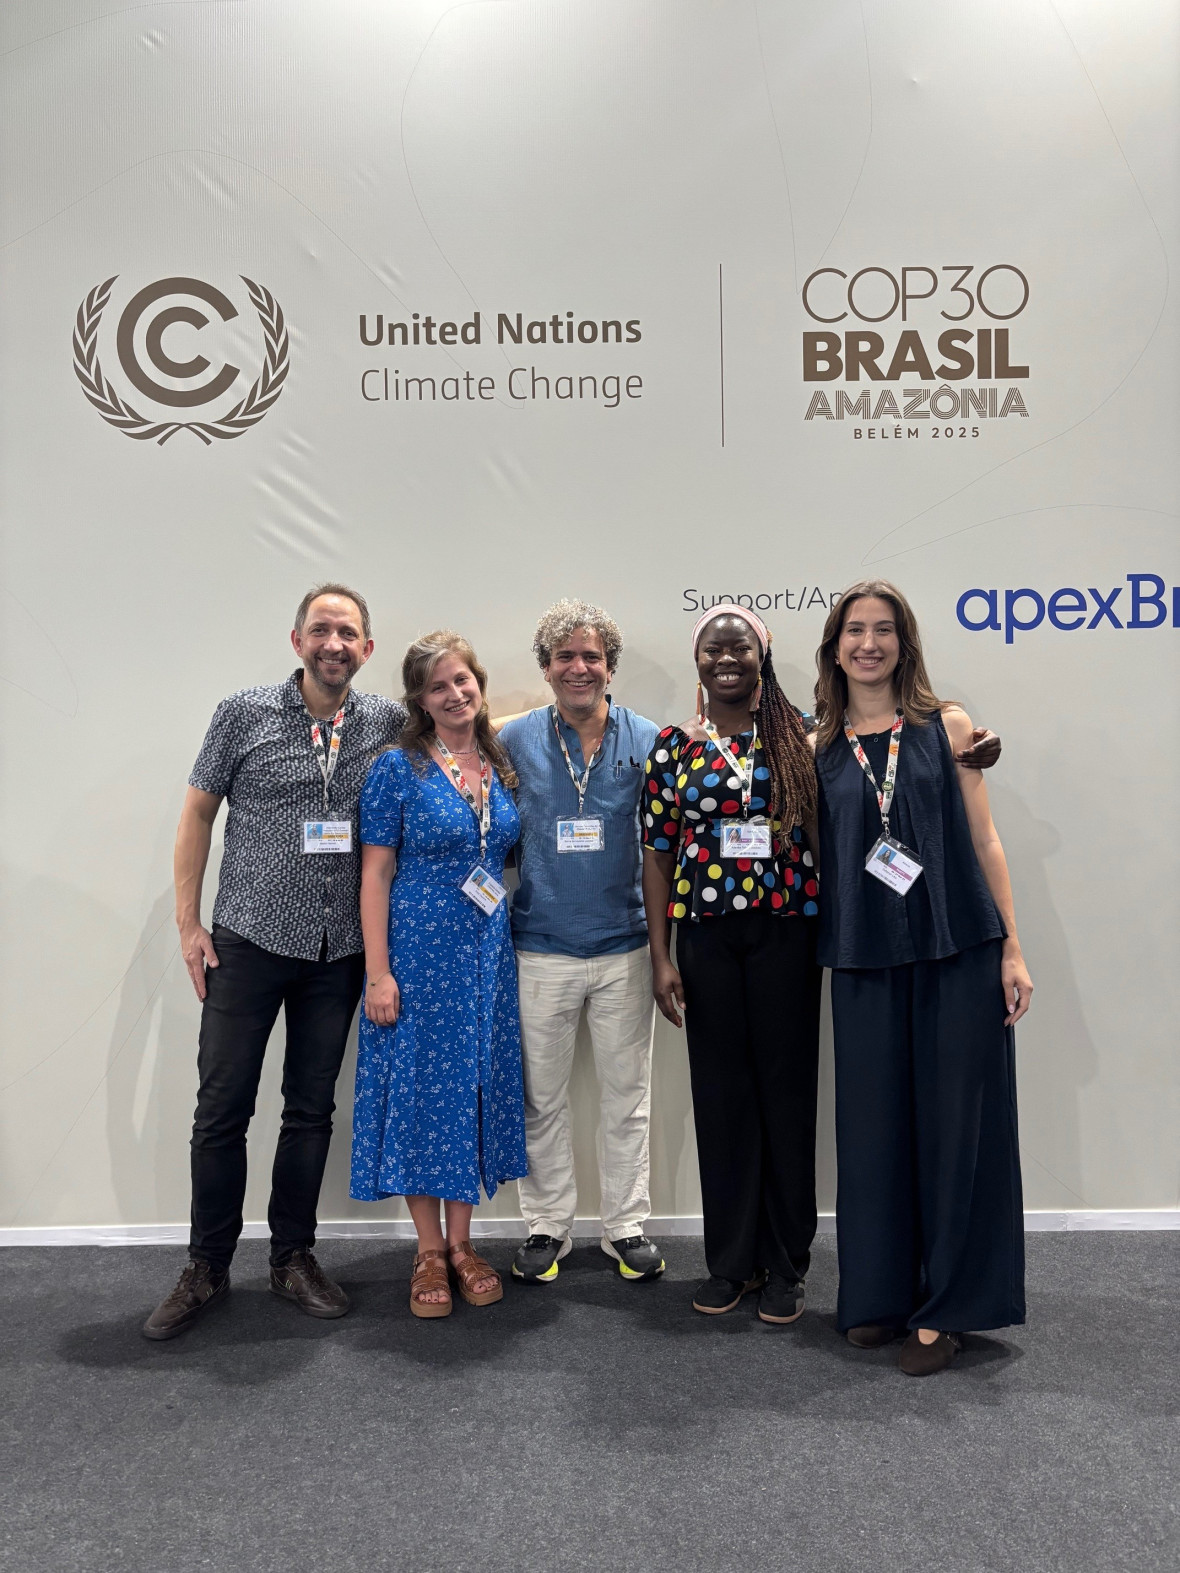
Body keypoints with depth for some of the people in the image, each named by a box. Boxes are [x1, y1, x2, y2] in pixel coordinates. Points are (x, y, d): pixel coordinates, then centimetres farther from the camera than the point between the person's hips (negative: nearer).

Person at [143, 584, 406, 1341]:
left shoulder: (390, 724, 0)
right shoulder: (244, 714, -3)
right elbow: (198, 812, 2)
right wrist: (188, 921, -2)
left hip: (339, 953, 2)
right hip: (249, 940, -1)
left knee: (312, 1109, 12)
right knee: (222, 1108, 5)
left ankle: (294, 1257, 28)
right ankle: (207, 1269, 22)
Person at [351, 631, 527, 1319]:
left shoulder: (502, 768, 7)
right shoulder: (398, 768, -7)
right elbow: (375, 874, -8)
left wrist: (513, 948, 8)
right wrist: (378, 973, -13)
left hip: (489, 953, 5)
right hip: (420, 951, -4)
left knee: (477, 1087, 10)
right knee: (421, 1088, 3)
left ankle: (462, 1242, 25)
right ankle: (430, 1253, 19)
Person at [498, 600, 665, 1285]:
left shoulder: (648, 740, 1)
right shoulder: (515, 740, 1)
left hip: (625, 948, 0)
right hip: (541, 949, 0)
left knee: (627, 1095, 10)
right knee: (542, 1096, 10)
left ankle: (628, 1227, 26)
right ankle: (547, 1225, 27)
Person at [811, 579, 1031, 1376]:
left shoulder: (947, 726, 4)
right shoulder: (819, 747, 7)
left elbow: (984, 839, 3)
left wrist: (1012, 949, -1)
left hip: (957, 951, -1)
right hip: (865, 959, 1)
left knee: (954, 1121, 4)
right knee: (874, 1123, 8)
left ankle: (943, 1306, 19)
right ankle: (878, 1294, 25)